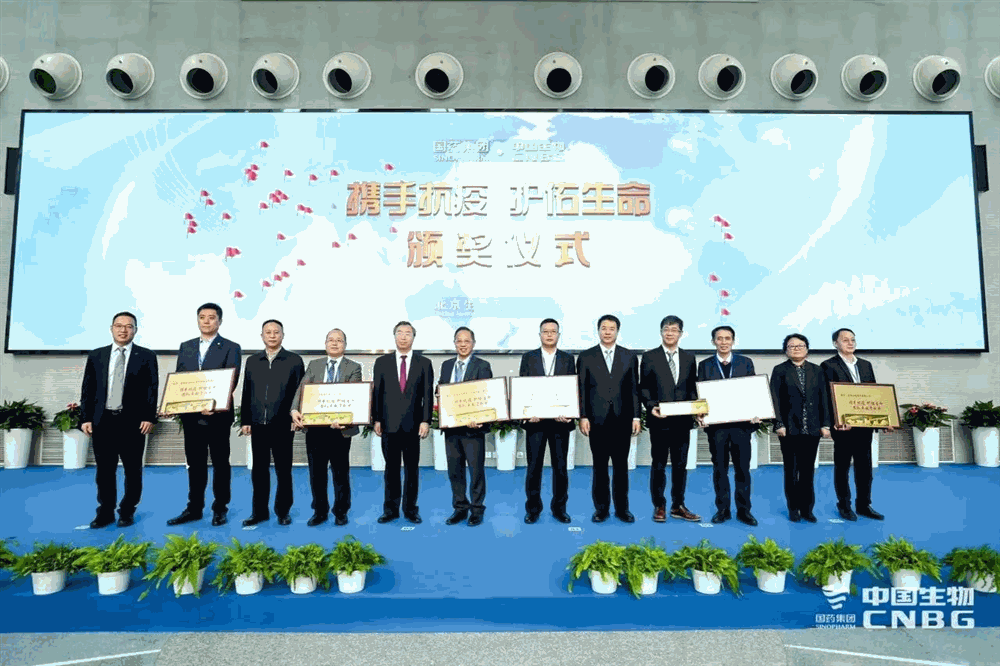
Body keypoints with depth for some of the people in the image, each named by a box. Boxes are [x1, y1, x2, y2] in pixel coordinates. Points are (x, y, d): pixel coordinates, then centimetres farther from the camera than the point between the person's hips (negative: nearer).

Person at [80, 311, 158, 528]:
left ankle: (127, 512, 18)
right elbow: (87, 389, 9)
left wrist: (149, 417, -10)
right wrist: (85, 418, 1)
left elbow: (152, 389, -2)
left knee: (132, 470, 5)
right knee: (104, 470, 8)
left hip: (133, 421, -2)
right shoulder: (96, 356, 10)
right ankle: (105, 512, 19)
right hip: (102, 420, 2)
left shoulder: (146, 356, 2)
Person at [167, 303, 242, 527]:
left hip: (218, 414, -4)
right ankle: (194, 508, 21)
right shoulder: (185, 347, 13)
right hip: (191, 414, 4)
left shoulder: (231, 348, -2)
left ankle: (220, 509, 15)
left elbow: (231, 380, -11)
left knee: (220, 462, 5)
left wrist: (216, 404, -26)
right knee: (195, 463, 11)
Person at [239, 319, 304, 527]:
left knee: (283, 470, 5)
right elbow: (246, 392, 11)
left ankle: (283, 511, 16)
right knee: (259, 469, 9)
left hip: (283, 424, -3)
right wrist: (245, 420, 7)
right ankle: (259, 511, 19)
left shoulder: (294, 360, 0)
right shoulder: (252, 361, 11)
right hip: (258, 424, 3)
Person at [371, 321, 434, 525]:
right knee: (391, 468, 8)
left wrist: (425, 421, -7)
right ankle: (391, 509, 17)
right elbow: (376, 392, 5)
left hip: (413, 424, -1)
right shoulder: (381, 362, 7)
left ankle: (411, 509, 16)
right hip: (389, 423, 1)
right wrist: (376, 419, -1)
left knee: (412, 468, 7)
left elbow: (428, 394, 0)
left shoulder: (424, 363, 4)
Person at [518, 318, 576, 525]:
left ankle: (559, 507, 20)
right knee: (534, 466, 5)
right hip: (535, 420, 0)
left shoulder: (568, 359, 6)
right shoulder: (528, 358, 5)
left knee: (560, 466, 7)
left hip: (560, 420, 1)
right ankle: (533, 508, 17)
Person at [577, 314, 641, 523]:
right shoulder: (586, 356, 4)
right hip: (597, 419, -1)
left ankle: (622, 508, 18)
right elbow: (582, 389, 1)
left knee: (621, 465, 7)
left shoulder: (630, 356, 7)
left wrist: (636, 416, 1)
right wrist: (582, 416, -5)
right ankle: (601, 508, 16)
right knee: (600, 466, 6)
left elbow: (634, 388, 6)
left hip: (622, 419, 1)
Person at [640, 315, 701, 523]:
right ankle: (659, 506, 17)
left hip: (683, 420, 3)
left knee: (680, 465, 10)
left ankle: (678, 506, 21)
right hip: (660, 420, -3)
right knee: (659, 465, 6)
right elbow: (644, 387, -1)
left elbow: (692, 388, 11)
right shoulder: (650, 357, 1)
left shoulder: (689, 358, 11)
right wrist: (651, 406, -16)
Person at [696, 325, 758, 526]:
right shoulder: (704, 365, 5)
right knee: (719, 468, 7)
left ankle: (743, 510, 15)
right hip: (716, 423, 0)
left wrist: (756, 413, -9)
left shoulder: (746, 363, 7)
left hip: (741, 422, 0)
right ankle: (722, 509, 16)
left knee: (742, 468, 5)